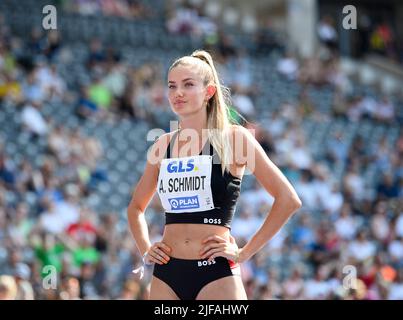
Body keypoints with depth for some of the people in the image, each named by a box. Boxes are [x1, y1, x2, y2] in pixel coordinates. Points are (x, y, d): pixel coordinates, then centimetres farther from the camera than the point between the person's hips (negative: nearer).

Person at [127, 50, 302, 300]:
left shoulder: (233, 138, -1)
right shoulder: (162, 146, 12)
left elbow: (288, 199, -5)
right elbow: (136, 207, 27)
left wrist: (244, 253, -7)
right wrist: (145, 251, 10)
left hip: (217, 273, -4)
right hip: (167, 274, 4)